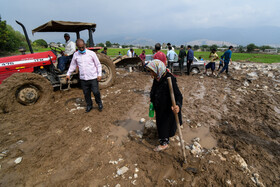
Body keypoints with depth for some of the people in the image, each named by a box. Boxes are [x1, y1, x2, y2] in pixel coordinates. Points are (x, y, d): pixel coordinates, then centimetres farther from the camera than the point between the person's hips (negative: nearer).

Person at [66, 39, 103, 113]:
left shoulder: (91, 53, -5)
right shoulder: (75, 55, 4)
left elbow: (98, 64, -1)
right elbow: (73, 65, 17)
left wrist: (99, 74, -7)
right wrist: (68, 74, 13)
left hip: (93, 78, -3)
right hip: (83, 79, 3)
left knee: (96, 92, 0)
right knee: (86, 93, 12)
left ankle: (99, 104, 25)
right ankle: (89, 105, 31)